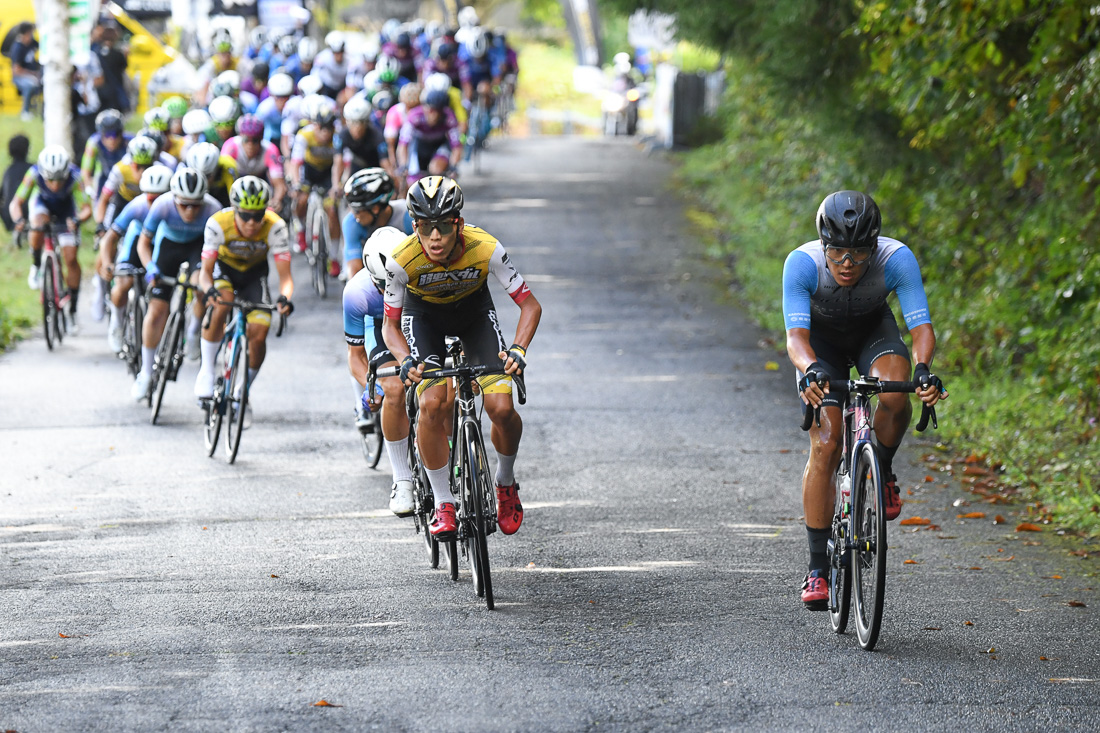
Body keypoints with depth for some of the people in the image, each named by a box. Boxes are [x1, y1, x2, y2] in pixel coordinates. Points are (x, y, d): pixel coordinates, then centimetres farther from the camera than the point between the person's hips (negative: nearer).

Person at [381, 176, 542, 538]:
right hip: (424, 316, 0)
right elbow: (391, 324, -17)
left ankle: (506, 483, 12)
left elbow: (530, 305, -22)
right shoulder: (403, 260, -32)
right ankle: (443, 504, -8)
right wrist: (406, 360, -37)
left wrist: (518, 350, -39)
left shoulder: (485, 249, -33)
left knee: (501, 407, -17)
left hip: (474, 312, 0)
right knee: (431, 404, -24)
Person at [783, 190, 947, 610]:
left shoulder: (897, 260, -33)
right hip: (821, 339, -1)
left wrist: (923, 369, -57)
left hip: (873, 330, 1)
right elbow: (796, 335, -41)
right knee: (825, 446, -13)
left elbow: (921, 326, -37)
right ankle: (818, 568, -6)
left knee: (894, 395, -33)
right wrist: (810, 371, -62)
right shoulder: (802, 264, -34)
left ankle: (884, 473, -2)